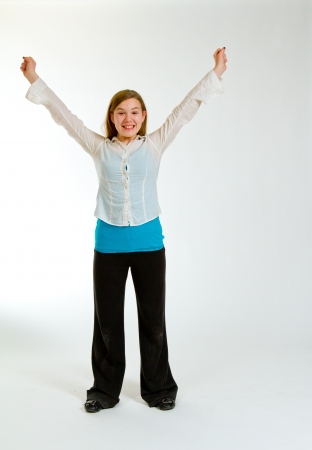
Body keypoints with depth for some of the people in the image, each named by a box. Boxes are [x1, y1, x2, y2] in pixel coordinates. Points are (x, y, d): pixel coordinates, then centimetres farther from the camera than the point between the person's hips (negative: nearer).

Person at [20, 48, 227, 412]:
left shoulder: (154, 146, 2)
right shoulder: (99, 148, 3)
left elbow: (184, 111, 0)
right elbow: (64, 116, 5)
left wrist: (214, 74, -3)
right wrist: (35, 81, 5)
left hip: (148, 241, 0)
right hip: (108, 243, 1)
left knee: (153, 318, 9)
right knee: (107, 319, 9)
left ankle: (158, 388, 26)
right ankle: (105, 389, 26)